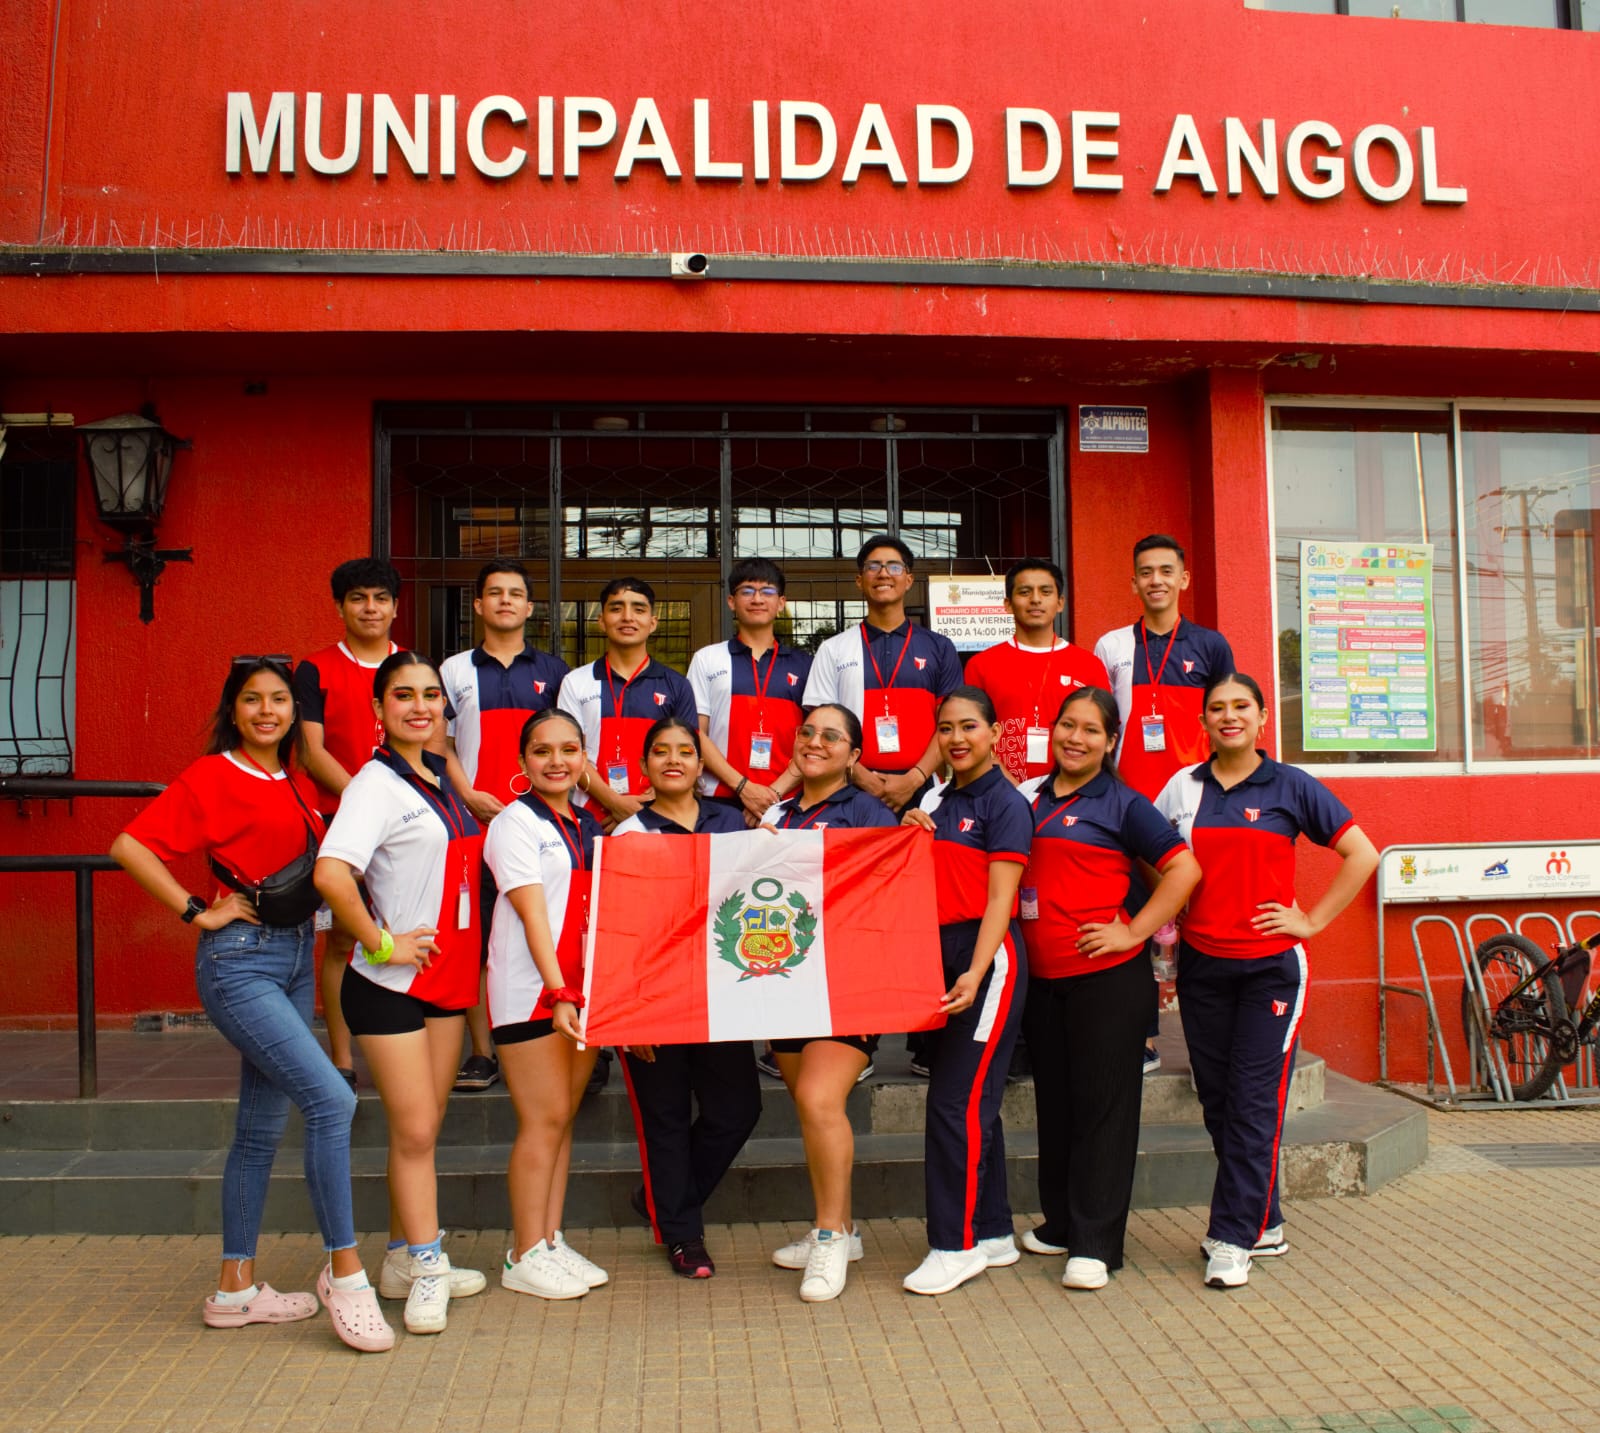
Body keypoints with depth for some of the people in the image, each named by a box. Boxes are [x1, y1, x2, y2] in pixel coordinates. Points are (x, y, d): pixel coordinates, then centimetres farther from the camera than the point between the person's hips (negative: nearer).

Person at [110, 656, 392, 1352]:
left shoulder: (298, 784, 13)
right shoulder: (212, 777, -6)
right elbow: (130, 845, -14)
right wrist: (200, 911, -14)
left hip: (297, 956, 8)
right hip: (240, 961, -8)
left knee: (262, 1126, 12)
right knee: (330, 1098, -18)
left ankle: (236, 1288, 23)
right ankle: (344, 1270, -5)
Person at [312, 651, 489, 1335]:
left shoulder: (441, 780, 10)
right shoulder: (377, 784, -14)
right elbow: (331, 873, -29)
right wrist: (381, 943, -21)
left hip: (447, 973, 8)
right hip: (390, 983, -7)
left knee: (424, 1126, 13)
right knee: (414, 1129, -3)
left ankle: (406, 1261, 24)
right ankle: (426, 1267, 9)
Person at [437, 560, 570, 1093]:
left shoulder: (553, 671, 13)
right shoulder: (455, 670, 12)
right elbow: (439, 746, 9)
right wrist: (468, 797, -6)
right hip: (475, 821, 0)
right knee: (476, 936, 0)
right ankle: (481, 1053, 7)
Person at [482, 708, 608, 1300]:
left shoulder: (588, 825, 15)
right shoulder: (515, 823, -5)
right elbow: (533, 914, -14)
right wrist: (557, 993, -21)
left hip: (582, 987, 7)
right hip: (531, 990, -6)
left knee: (565, 1116, 9)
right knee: (544, 1119, -5)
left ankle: (552, 1241, 18)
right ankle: (525, 1255, 5)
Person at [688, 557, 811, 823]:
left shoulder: (803, 664, 11)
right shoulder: (707, 660, 10)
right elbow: (695, 734, 3)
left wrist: (776, 790, -10)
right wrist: (743, 786, -9)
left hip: (787, 800, 0)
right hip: (721, 800, 0)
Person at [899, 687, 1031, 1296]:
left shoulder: (1006, 803, -6)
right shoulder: (935, 801, 15)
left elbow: (1000, 898, -13)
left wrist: (975, 974, -22)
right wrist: (910, 838, 0)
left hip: (988, 957, -7)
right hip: (939, 956, 7)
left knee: (957, 1102, -7)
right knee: (972, 1102, 12)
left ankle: (956, 1245, 2)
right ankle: (993, 1233, 23)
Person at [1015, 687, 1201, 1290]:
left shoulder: (1123, 804, -4)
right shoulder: (1029, 797, 11)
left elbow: (1184, 868, -8)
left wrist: (1135, 931, -12)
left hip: (1106, 975, -5)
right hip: (1042, 975, 6)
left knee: (1102, 1101, 0)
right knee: (1054, 1099, 14)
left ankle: (1096, 1244, 7)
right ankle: (1060, 1222, 28)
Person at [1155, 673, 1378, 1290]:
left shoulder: (1291, 787, -1)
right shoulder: (1182, 787, 7)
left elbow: (1361, 855, 1)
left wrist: (1311, 920, -4)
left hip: (1270, 964, -3)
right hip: (1201, 966, 3)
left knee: (1254, 1102, -5)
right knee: (1217, 1100, 8)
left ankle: (1233, 1239, 1)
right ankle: (1263, 1223, 23)